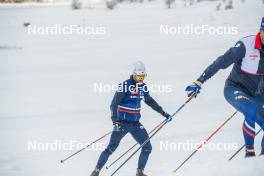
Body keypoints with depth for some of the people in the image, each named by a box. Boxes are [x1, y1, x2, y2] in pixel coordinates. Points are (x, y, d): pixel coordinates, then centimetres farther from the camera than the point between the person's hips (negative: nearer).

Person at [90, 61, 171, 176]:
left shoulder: (143, 87, 7)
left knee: (147, 148, 1)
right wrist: (114, 119, -28)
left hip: (135, 123, 6)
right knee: (111, 148, -9)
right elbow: (114, 104, -15)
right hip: (122, 123, -6)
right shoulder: (125, 85, -13)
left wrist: (162, 112, 28)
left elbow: (149, 101, 25)